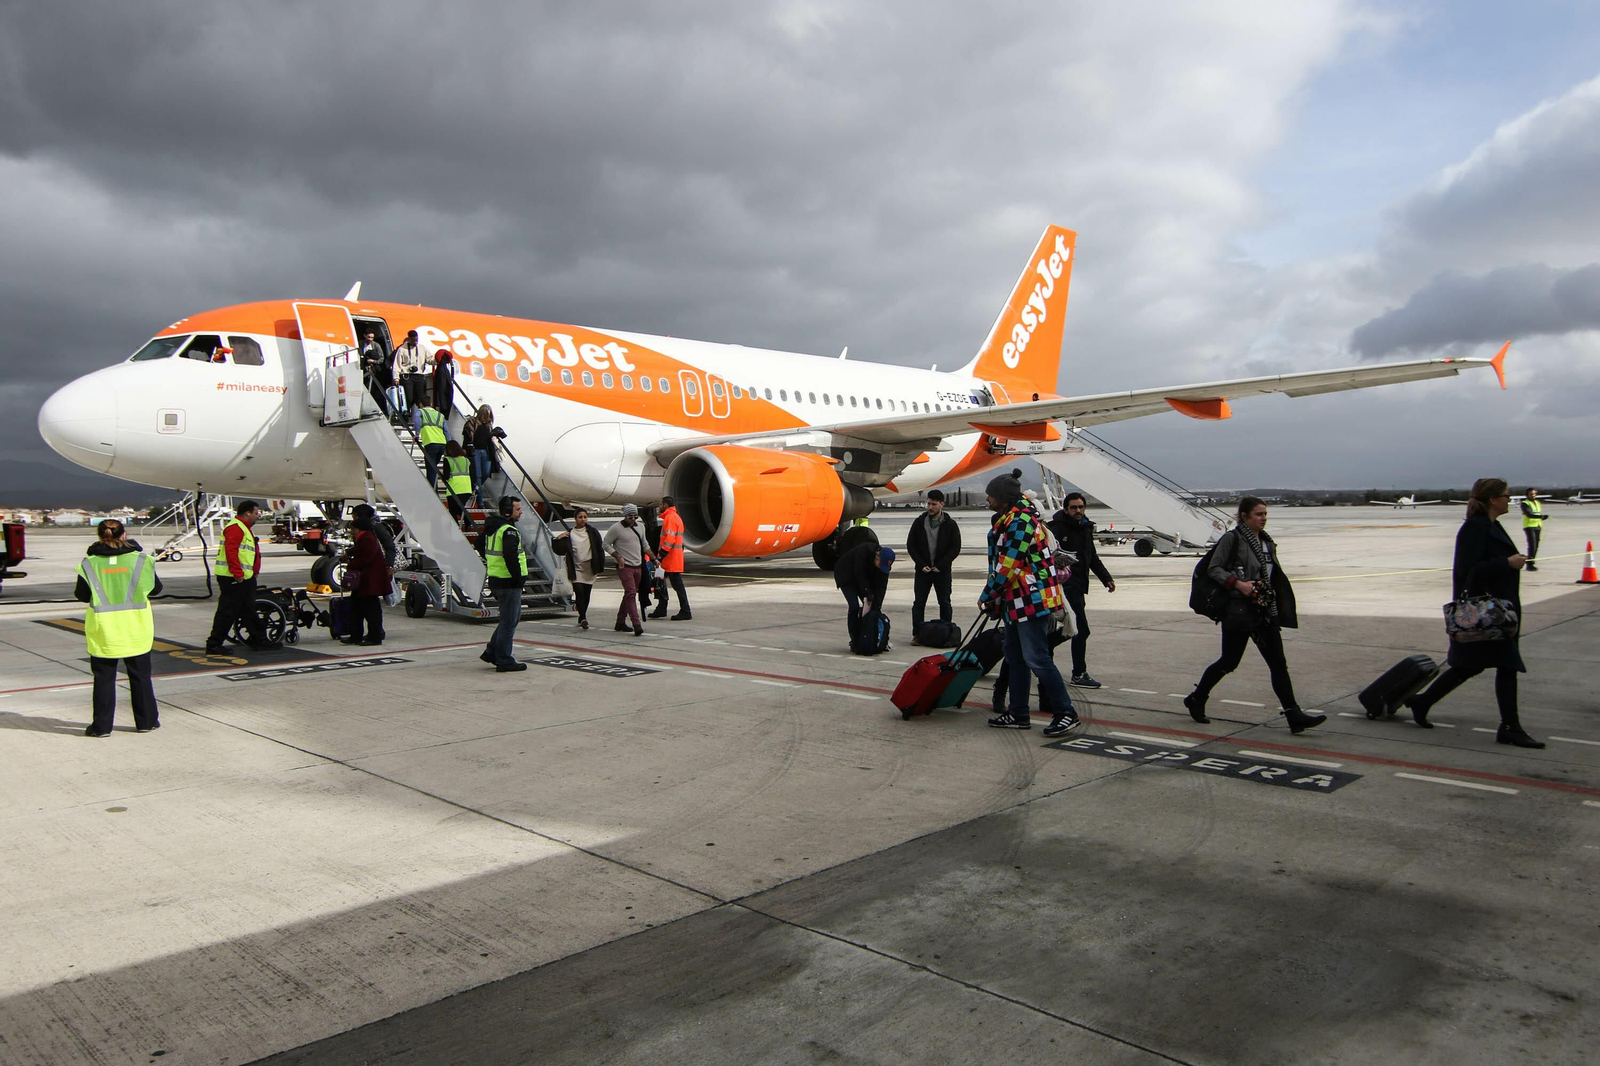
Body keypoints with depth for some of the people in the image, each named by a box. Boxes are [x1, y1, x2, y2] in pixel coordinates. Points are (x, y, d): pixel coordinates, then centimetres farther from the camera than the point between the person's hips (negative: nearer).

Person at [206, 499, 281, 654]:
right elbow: (230, 550, -23)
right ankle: (213, 645, -1)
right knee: (227, 613, -7)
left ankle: (259, 640, 21)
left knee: (249, 611, 15)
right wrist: (238, 573, -26)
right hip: (233, 578, -11)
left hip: (243, 578, 11)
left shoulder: (244, 528, 22)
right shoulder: (235, 527, -13)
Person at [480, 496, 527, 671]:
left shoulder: (492, 528, 15)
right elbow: (511, 557, -27)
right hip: (508, 583, -10)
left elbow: (483, 550, 25)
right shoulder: (509, 531, -17)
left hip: (495, 580, 10)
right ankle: (504, 662, 6)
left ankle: (492, 652, 22)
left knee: (513, 616, 20)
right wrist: (519, 578, -18)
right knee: (509, 622, -1)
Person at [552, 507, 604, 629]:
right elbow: (560, 551, 4)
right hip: (576, 568, -1)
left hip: (590, 568, 1)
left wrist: (600, 567, 1)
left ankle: (582, 618, 21)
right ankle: (583, 618, -16)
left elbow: (600, 549, 6)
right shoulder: (569, 534, 4)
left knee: (586, 594, 7)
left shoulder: (592, 532, 6)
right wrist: (557, 539, -12)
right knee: (579, 592, -15)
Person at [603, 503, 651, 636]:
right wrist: (618, 557, -14)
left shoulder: (639, 527, 11)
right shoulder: (616, 528, -8)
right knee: (631, 594, -16)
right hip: (625, 566, -7)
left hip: (638, 566, 7)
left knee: (629, 594, 13)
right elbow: (606, 544, -4)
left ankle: (620, 622, 23)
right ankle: (637, 625, -23)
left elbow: (644, 545, 22)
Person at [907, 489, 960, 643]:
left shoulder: (950, 524, -3)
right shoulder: (919, 522, 1)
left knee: (945, 604, 7)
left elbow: (956, 548, -3)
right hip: (922, 570, 1)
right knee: (918, 603, 2)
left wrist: (940, 565, -13)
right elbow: (910, 545, 3)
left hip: (942, 571, -1)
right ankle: (917, 634, 7)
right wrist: (921, 564, -7)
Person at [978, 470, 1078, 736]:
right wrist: (992, 595, 16)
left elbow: (1006, 567, -20)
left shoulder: (1020, 521, -19)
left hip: (1032, 599, -11)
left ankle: (1066, 713, -1)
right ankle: (1018, 714, 21)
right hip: (1016, 599, 11)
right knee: (1015, 657, 14)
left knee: (1036, 658, -9)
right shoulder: (1009, 518, 14)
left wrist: (987, 596, -9)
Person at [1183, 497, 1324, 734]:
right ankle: (1196, 699, 22)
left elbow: (1274, 576, 22)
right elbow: (1214, 569, -11)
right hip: (1239, 610, -7)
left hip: (1265, 611, 7)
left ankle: (1294, 716, 1)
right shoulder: (1232, 538, -8)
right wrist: (1238, 584, -22)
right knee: (1229, 662, 2)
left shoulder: (1267, 542, 14)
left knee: (1278, 663, 1)